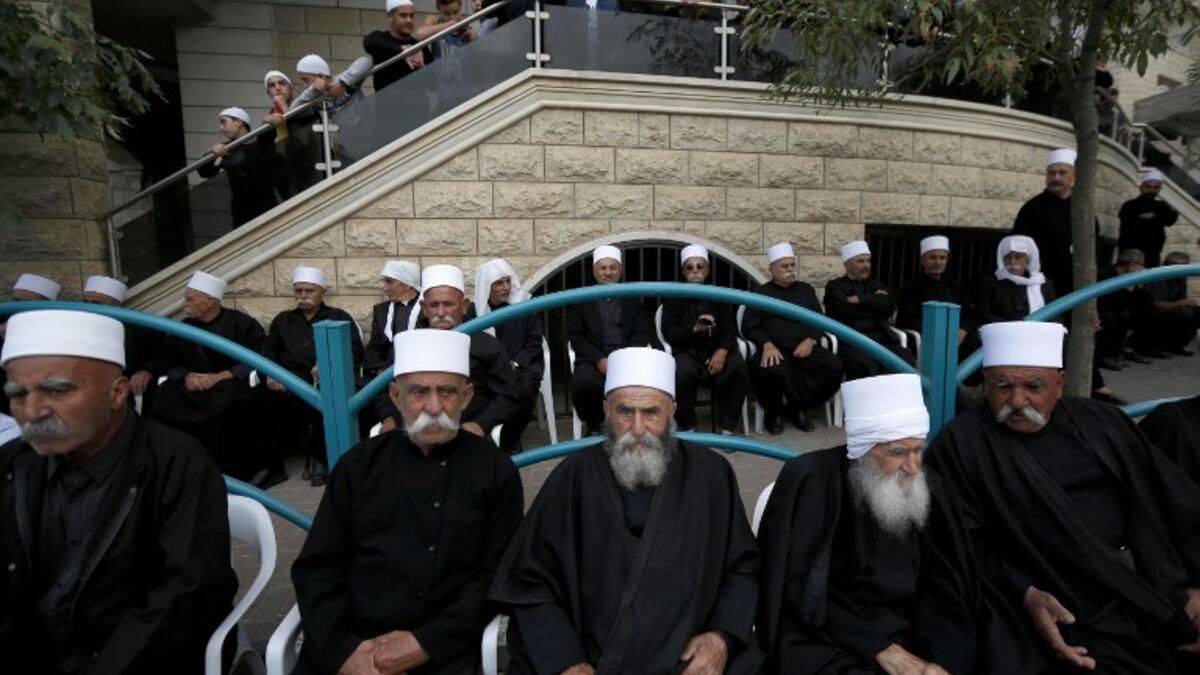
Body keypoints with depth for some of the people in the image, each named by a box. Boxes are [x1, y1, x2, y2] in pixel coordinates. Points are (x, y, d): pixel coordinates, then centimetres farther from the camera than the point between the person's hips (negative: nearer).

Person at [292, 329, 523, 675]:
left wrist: (426, 643, -9)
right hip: (350, 645, 2)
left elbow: (497, 577, -1)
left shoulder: (495, 471, 0)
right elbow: (317, 568, 6)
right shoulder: (359, 464, 7)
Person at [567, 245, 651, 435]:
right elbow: (575, 336, 4)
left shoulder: (632, 298, 15)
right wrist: (599, 360, -11)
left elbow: (642, 334, 8)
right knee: (582, 382, -34)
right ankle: (593, 426, -4)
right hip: (593, 360, 0)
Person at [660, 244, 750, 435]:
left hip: (716, 350, 2)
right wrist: (694, 329, -21)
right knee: (681, 373, -35)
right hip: (687, 351, -2)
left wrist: (722, 351, -19)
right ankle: (688, 428, -16)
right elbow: (669, 333, -2)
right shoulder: (673, 297, 8)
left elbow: (730, 330, 4)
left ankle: (728, 427, -14)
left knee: (740, 370, -27)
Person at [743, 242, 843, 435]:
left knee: (834, 366, -24)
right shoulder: (760, 293, 14)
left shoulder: (806, 290, 23)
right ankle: (773, 412, -4)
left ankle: (797, 408, -3)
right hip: (775, 349, -3)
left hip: (804, 347, 4)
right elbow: (749, 326, 3)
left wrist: (811, 340, -6)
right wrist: (767, 344, -16)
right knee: (769, 370, -37)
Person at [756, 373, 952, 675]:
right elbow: (801, 591, -16)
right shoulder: (811, 480, -16)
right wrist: (882, 650, -17)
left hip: (904, 636, 5)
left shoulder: (915, 488, 1)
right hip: (824, 644, -5)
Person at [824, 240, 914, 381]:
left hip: (882, 339, 4)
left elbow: (889, 307, 6)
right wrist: (875, 302, 5)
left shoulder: (875, 284, 26)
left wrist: (859, 299, 0)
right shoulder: (835, 286, 12)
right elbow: (847, 310, -8)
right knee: (866, 366, -35)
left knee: (907, 361, -24)